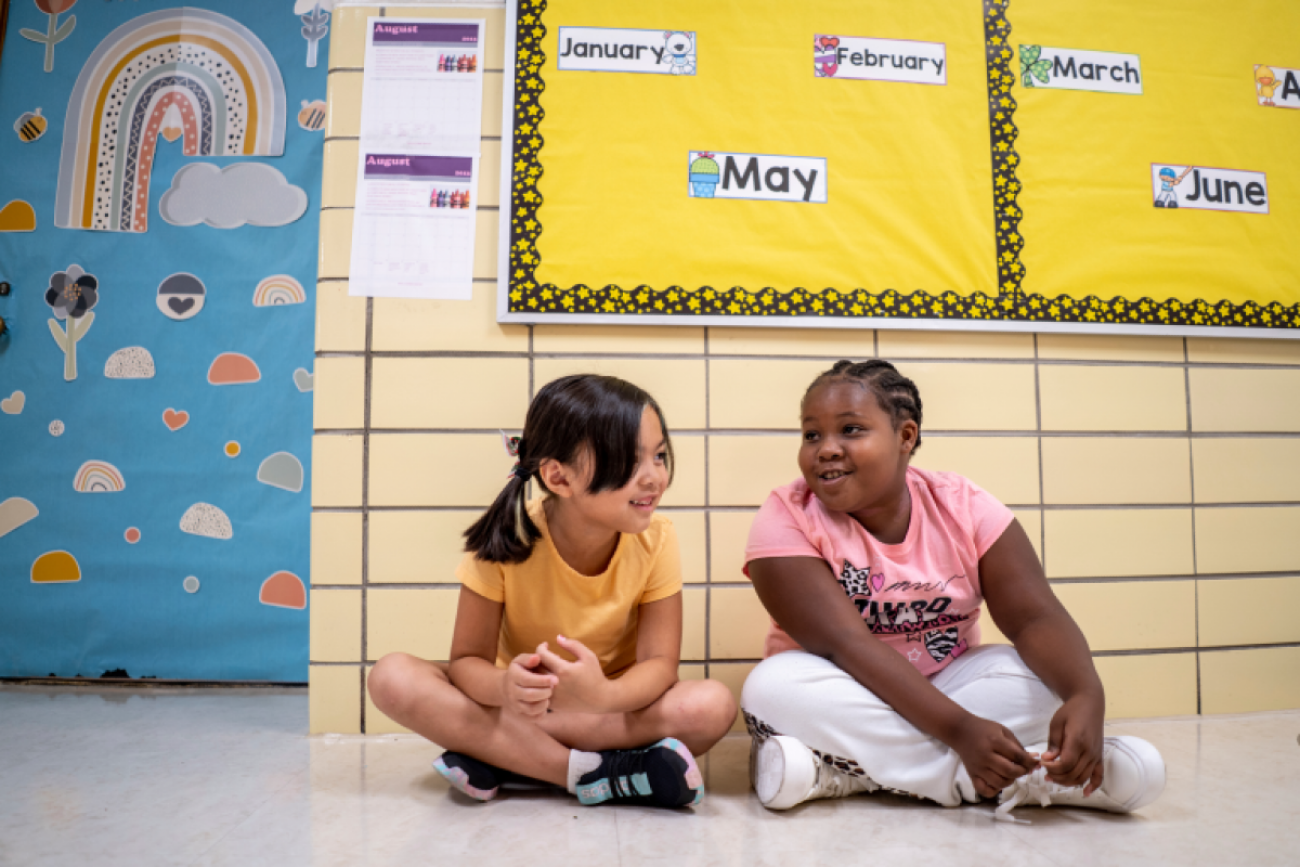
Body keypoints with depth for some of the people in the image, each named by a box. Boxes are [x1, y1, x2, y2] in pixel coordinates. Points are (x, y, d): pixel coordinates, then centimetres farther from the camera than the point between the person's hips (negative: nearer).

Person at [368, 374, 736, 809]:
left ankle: (495, 758, -24)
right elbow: (468, 658, -15)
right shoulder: (506, 539, -19)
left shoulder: (655, 540, -16)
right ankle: (595, 773, -26)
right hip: (518, 701, 0)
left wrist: (603, 695, -40)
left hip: (614, 703, 1)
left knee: (713, 705, -30)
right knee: (392, 676, -25)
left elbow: (658, 663, -17)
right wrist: (503, 688, -40)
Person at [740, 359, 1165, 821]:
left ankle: (836, 773, -27)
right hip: (841, 699, -2)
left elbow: (1034, 617, -16)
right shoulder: (788, 518, -16)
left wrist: (1086, 696, -37)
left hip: (946, 686, 3)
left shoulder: (963, 505, -7)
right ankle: (1022, 781, -28)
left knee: (1048, 672, -22)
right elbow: (846, 642, -27)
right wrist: (959, 729, -38)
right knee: (776, 687, -33)